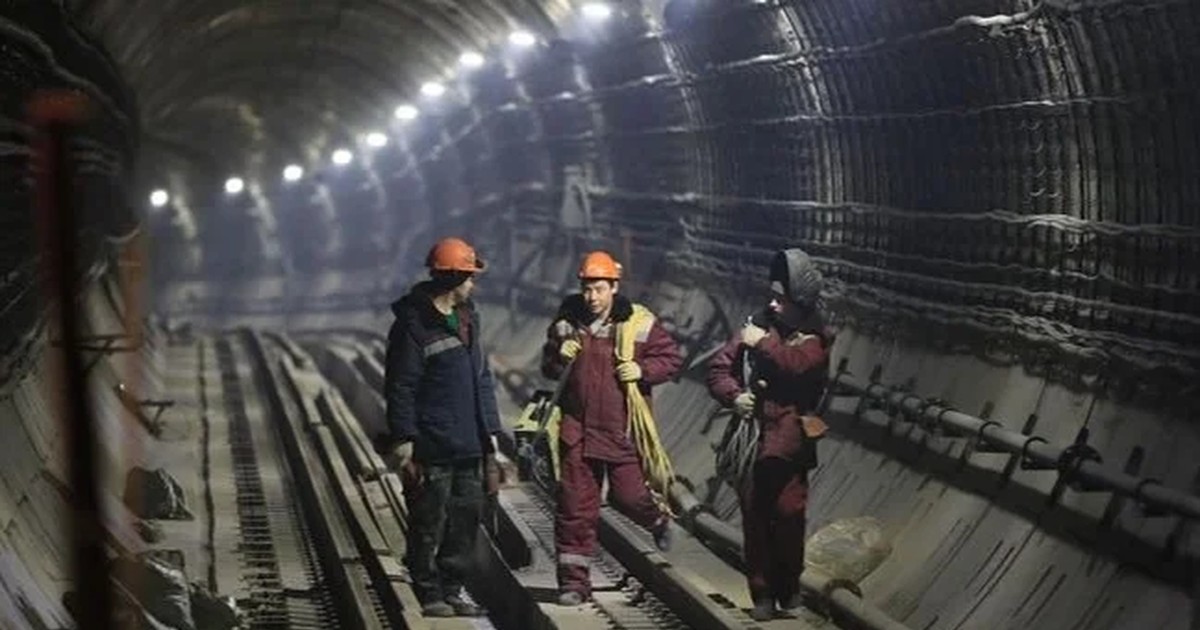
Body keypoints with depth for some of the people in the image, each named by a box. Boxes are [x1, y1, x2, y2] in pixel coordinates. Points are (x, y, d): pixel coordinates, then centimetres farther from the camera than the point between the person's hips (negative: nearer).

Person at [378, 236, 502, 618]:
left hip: (469, 445, 8)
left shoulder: (467, 318, 14)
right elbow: (400, 387, -12)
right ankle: (430, 594, 9)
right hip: (432, 449, -8)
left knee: (466, 518, 10)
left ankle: (451, 590, 20)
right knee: (430, 522, -1)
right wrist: (404, 440, -15)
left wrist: (490, 429, 16)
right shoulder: (414, 324, -11)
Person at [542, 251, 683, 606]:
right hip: (577, 430, 2)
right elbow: (548, 369, 16)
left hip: (623, 431, -2)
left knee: (628, 495, 3)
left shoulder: (639, 323, -5)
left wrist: (643, 370, -14)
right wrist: (559, 357, -7)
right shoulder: (566, 321, 4)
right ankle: (574, 580, 10)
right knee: (575, 509, 2)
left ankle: (658, 521, 39)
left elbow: (673, 358, 3)